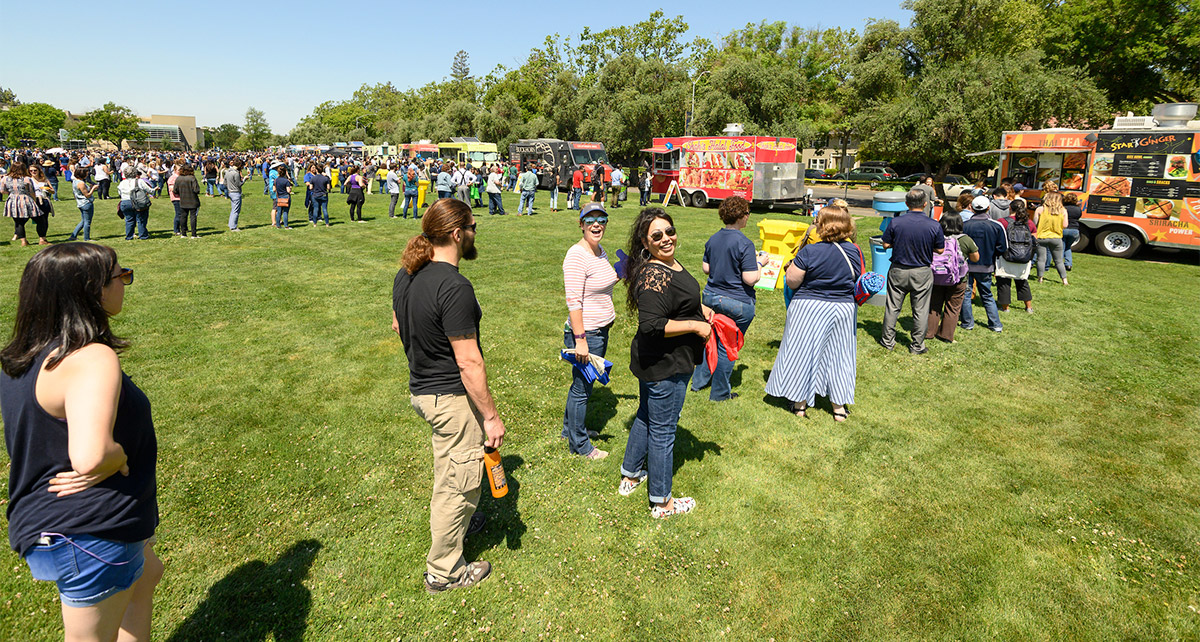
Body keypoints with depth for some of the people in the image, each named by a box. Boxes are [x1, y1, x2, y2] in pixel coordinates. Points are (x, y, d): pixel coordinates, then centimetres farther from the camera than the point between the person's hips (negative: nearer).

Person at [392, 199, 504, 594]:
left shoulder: (406, 275, 2)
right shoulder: (455, 287, -27)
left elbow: (397, 325, 18)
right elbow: (468, 362, -26)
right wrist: (491, 415, -18)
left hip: (421, 387, 9)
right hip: (453, 397, -9)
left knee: (449, 470, 29)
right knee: (457, 482, 8)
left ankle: (456, 524, 52)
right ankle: (444, 572, 25)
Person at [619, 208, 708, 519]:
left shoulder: (669, 264, 6)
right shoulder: (655, 277, -27)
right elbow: (652, 326, -32)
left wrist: (698, 308, 10)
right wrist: (695, 326, -23)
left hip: (654, 362, 11)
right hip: (665, 366, -11)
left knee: (646, 416, 25)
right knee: (662, 431, 3)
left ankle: (630, 476, 44)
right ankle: (662, 503, 21)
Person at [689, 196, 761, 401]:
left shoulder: (713, 239, 2)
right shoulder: (745, 244, -19)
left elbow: (706, 268, 11)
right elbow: (750, 279, -20)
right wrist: (759, 264, -3)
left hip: (711, 297, 6)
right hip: (737, 303, -6)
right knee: (728, 347, 6)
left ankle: (698, 380, 32)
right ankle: (719, 393, 19)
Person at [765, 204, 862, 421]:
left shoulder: (808, 252, -17)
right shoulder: (854, 252, -2)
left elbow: (792, 282, -12)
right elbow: (861, 283, 9)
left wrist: (792, 263, 5)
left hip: (809, 309, -4)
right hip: (843, 309, 4)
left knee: (803, 351, 9)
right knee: (837, 355, 14)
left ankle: (800, 404, 18)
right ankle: (839, 407, 22)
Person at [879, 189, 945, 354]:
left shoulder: (895, 222, -12)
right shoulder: (934, 225, -11)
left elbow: (886, 244, -5)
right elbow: (940, 250, -3)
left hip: (898, 271, 0)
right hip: (922, 273, 0)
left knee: (892, 307, 13)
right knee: (920, 310, 10)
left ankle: (888, 340, 22)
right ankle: (917, 345, 18)